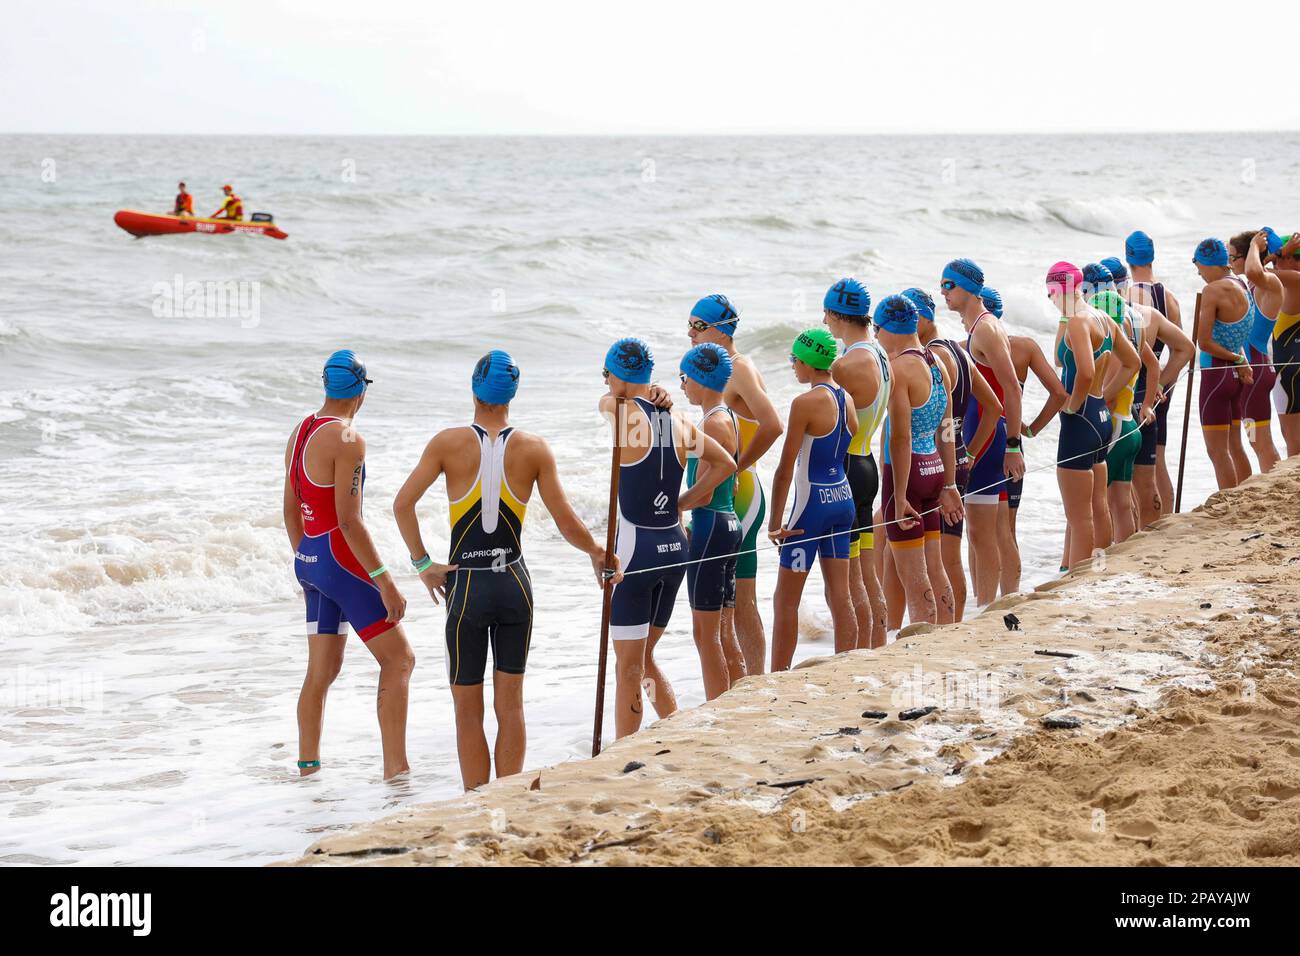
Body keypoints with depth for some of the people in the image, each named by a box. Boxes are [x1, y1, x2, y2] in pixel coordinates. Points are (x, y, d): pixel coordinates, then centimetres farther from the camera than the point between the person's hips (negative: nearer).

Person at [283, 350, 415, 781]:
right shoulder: (347, 438, -16)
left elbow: (291, 510, 17)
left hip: (308, 559, 9)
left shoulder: (301, 432, 11)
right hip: (340, 559, -9)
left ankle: (307, 767, 18)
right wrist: (383, 580, -18)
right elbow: (348, 519, -20)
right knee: (399, 659, -4)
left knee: (322, 671, 15)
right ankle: (396, 769, -9)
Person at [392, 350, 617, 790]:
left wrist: (422, 563, -4)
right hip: (514, 583, 2)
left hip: (466, 587, -2)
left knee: (468, 711, 9)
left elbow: (403, 503, -13)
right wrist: (598, 554, 14)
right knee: (510, 705, 12)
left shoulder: (449, 443, -6)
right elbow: (567, 523, -4)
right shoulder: (534, 449, -3)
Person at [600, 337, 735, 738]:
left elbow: (605, 402, 12)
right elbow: (725, 464, 12)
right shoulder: (677, 421, 6)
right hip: (674, 547, 7)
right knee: (644, 658, 21)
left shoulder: (622, 413, -11)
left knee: (628, 667, 0)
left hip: (634, 547, -7)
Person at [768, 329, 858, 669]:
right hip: (843, 500, 7)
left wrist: (775, 521, -11)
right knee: (840, 597, 11)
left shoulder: (805, 403, -17)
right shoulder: (846, 399, 5)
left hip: (813, 502, -7)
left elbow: (786, 468, -16)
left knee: (786, 600, 2)